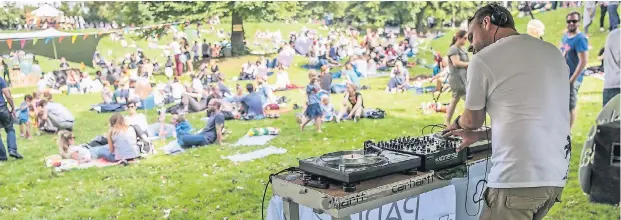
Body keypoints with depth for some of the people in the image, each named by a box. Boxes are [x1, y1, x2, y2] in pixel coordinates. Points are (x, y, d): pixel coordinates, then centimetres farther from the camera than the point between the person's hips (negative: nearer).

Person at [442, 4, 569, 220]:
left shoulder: (483, 59, -5)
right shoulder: (553, 53, 16)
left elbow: (472, 120, 8)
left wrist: (457, 122, 31)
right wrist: (481, 135, 31)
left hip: (518, 177, -7)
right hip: (556, 175, 7)